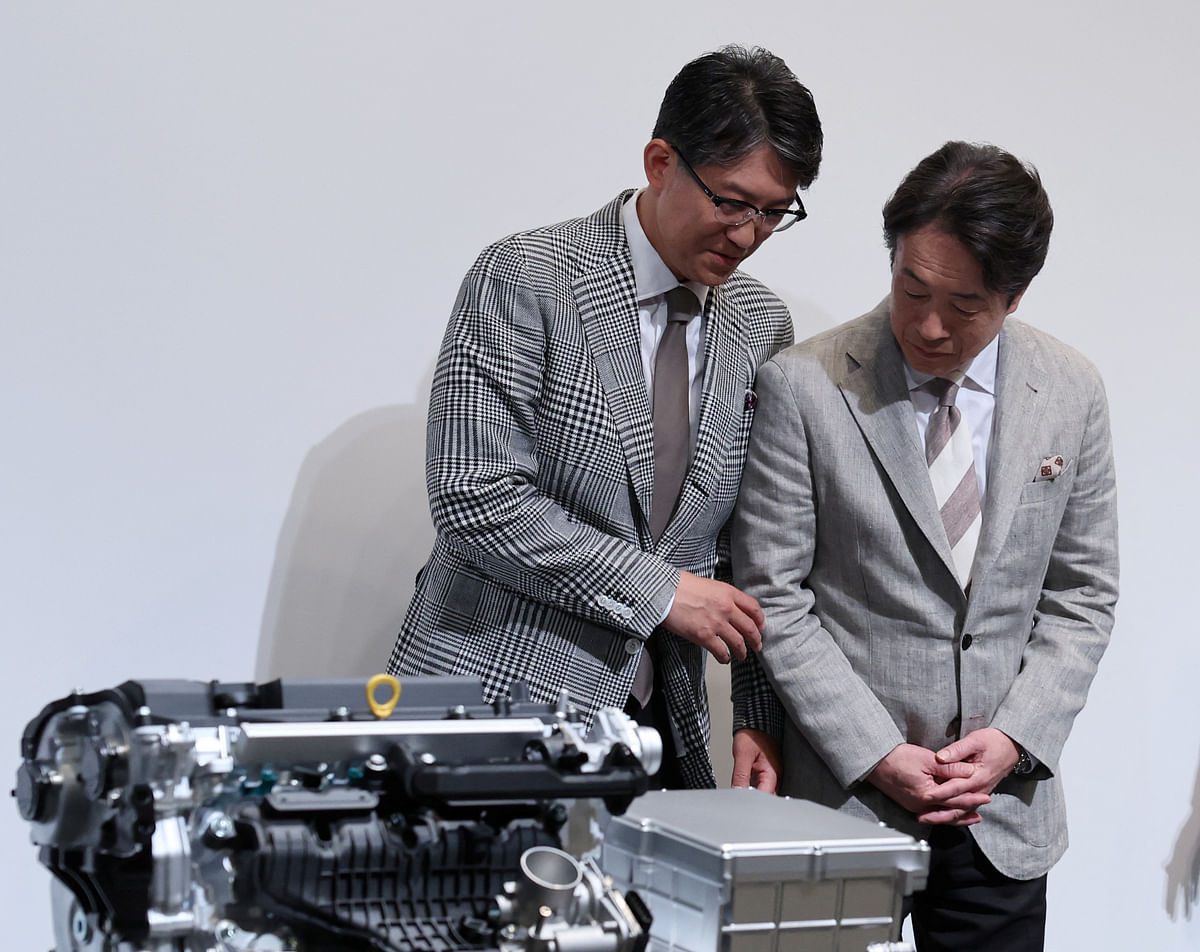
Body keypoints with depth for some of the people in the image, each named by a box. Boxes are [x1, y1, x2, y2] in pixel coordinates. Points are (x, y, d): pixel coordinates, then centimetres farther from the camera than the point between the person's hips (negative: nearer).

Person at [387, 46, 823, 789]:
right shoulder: (525, 279, -10)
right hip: (497, 706, -5)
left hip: (659, 721, 5)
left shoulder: (763, 327, 8)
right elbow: (475, 496, -17)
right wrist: (659, 590, -16)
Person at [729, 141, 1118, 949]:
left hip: (1004, 804, 3)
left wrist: (1017, 738, -6)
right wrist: (875, 754, -12)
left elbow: (1081, 595, 7)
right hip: (842, 793, -2)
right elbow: (774, 598, -7)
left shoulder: (1072, 393, 2)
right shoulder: (803, 386, -8)